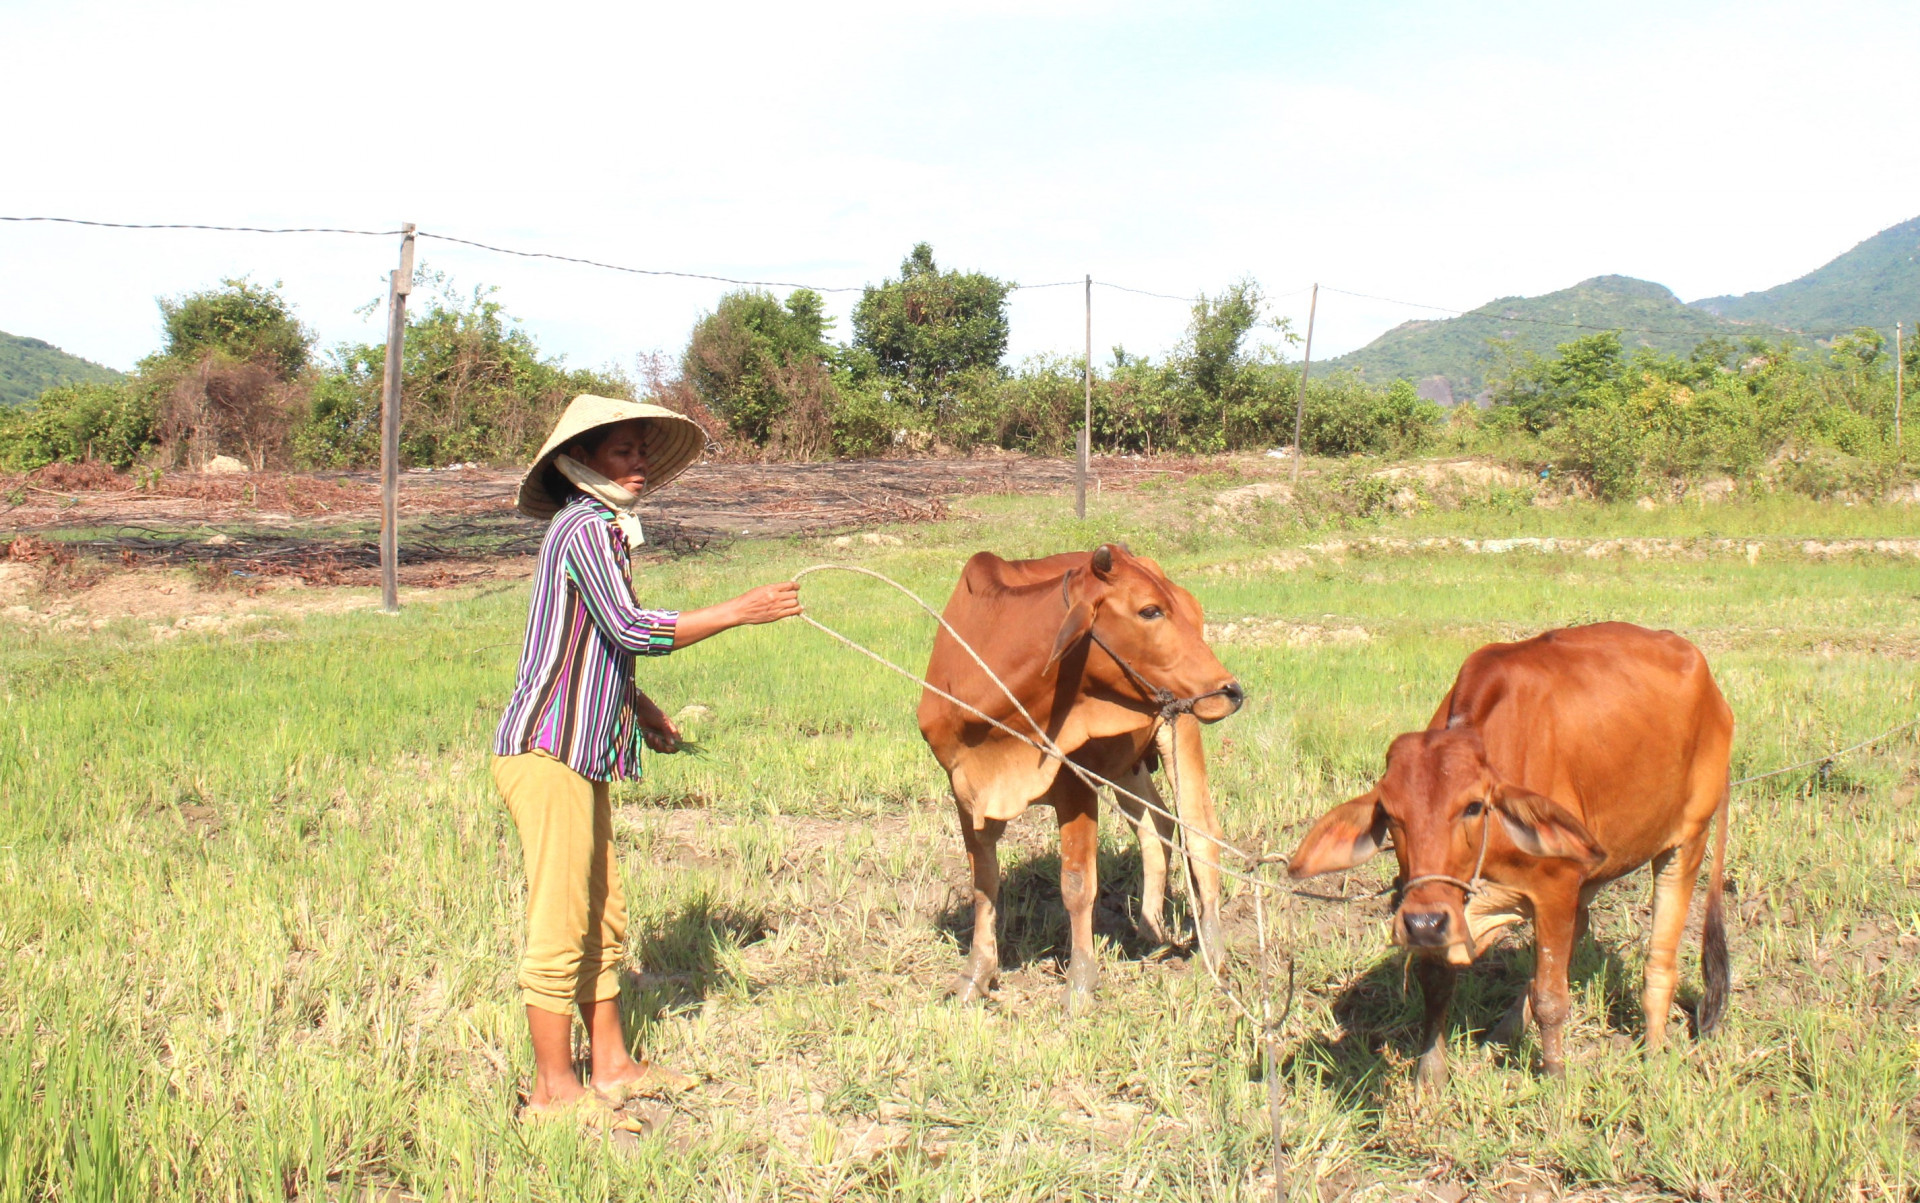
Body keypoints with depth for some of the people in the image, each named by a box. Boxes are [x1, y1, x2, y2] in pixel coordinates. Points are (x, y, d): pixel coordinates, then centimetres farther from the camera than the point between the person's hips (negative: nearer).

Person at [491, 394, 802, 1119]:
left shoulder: (603, 530, 17)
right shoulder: (581, 527, -13)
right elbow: (631, 630, -24)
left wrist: (636, 705, 19)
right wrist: (741, 612, -20)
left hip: (582, 754, 10)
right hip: (547, 752, -10)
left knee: (602, 918, 15)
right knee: (561, 923, -4)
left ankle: (611, 1066, 26)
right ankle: (554, 1090, 4)